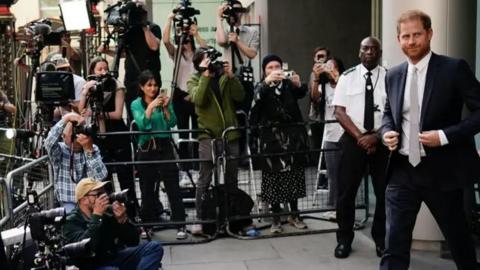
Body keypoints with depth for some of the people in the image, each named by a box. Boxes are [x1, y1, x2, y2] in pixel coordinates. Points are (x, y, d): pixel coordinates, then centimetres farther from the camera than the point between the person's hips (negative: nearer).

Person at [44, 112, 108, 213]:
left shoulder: (93, 149, -2)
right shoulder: (59, 151, -6)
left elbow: (101, 176, -18)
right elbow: (49, 143, -30)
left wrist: (89, 149, -28)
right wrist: (66, 119, -35)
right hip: (70, 203, -2)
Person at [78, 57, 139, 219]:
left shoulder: (116, 87, -3)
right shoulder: (89, 88, 9)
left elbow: (118, 114, -11)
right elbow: (81, 111, -3)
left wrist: (97, 114, -15)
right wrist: (85, 92, -12)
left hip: (118, 136, -3)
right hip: (99, 137, 4)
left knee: (125, 177, -1)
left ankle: (131, 215, 6)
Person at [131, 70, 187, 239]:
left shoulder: (164, 100, 6)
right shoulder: (136, 104, 5)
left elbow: (172, 123, -3)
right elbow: (142, 125, -11)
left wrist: (166, 108, -16)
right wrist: (151, 106, -19)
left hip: (165, 148, 0)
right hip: (146, 149, 1)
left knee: (173, 187, -6)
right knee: (147, 189, 8)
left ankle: (180, 225, -5)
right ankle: (147, 224, 21)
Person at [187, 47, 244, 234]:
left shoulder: (225, 77, 10)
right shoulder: (194, 80, 4)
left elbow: (240, 96, -4)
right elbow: (198, 99, -17)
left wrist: (230, 75, -12)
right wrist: (205, 75, -18)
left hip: (230, 134, 3)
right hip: (208, 136, -3)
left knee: (232, 179, 12)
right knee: (205, 179, -6)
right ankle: (200, 219, 2)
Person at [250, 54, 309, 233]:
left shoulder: (289, 84, 9)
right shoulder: (262, 87, 4)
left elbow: (302, 93, -11)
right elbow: (257, 98, -19)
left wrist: (298, 85, -33)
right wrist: (267, 82, -37)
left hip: (292, 135, 2)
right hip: (271, 137, -2)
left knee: (294, 175, 7)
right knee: (273, 177, -2)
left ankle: (294, 215, 19)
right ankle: (276, 218, 6)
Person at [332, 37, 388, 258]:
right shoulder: (347, 77, 1)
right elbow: (339, 112, -4)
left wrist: (376, 136, -14)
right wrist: (359, 137, -13)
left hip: (382, 142, 0)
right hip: (353, 140, 0)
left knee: (384, 192, 7)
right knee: (346, 192, 3)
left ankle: (381, 239, 25)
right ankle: (344, 240, 18)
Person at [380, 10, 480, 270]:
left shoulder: (454, 68, -7)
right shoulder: (393, 75, 8)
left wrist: (445, 135, -20)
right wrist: (387, 131, -1)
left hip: (441, 170, -3)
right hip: (402, 170, 3)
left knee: (458, 237, 17)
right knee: (394, 242, 0)